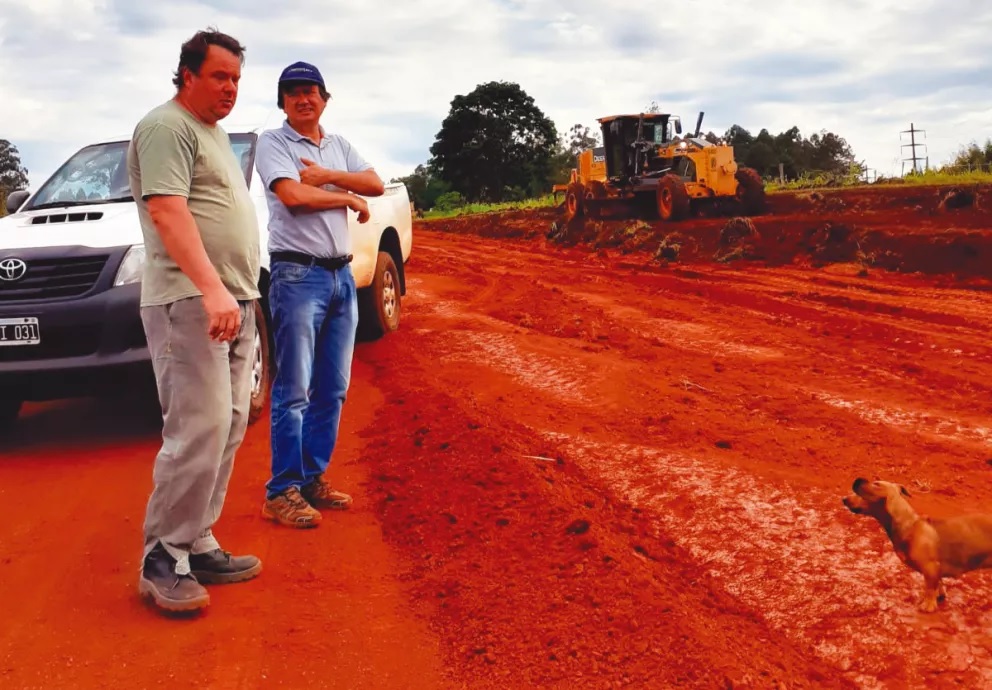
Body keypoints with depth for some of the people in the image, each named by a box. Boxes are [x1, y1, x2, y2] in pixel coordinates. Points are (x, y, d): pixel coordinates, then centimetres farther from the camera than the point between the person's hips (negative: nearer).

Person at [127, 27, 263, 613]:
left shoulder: (215, 133, 23)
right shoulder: (167, 127, -7)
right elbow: (167, 212, -19)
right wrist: (211, 290, -29)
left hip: (233, 302, 10)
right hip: (190, 302, -10)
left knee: (228, 428, 8)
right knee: (200, 428, -14)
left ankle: (197, 545, 14)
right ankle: (164, 559, -5)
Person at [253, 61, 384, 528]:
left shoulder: (339, 145, 17)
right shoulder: (273, 142, -1)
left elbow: (376, 185, 5)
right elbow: (293, 195, -16)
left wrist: (325, 175, -8)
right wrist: (350, 197, -4)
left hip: (342, 274, 7)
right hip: (297, 274, -6)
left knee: (332, 390, 9)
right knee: (293, 390, -6)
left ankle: (314, 478, 18)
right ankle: (282, 491, 0)